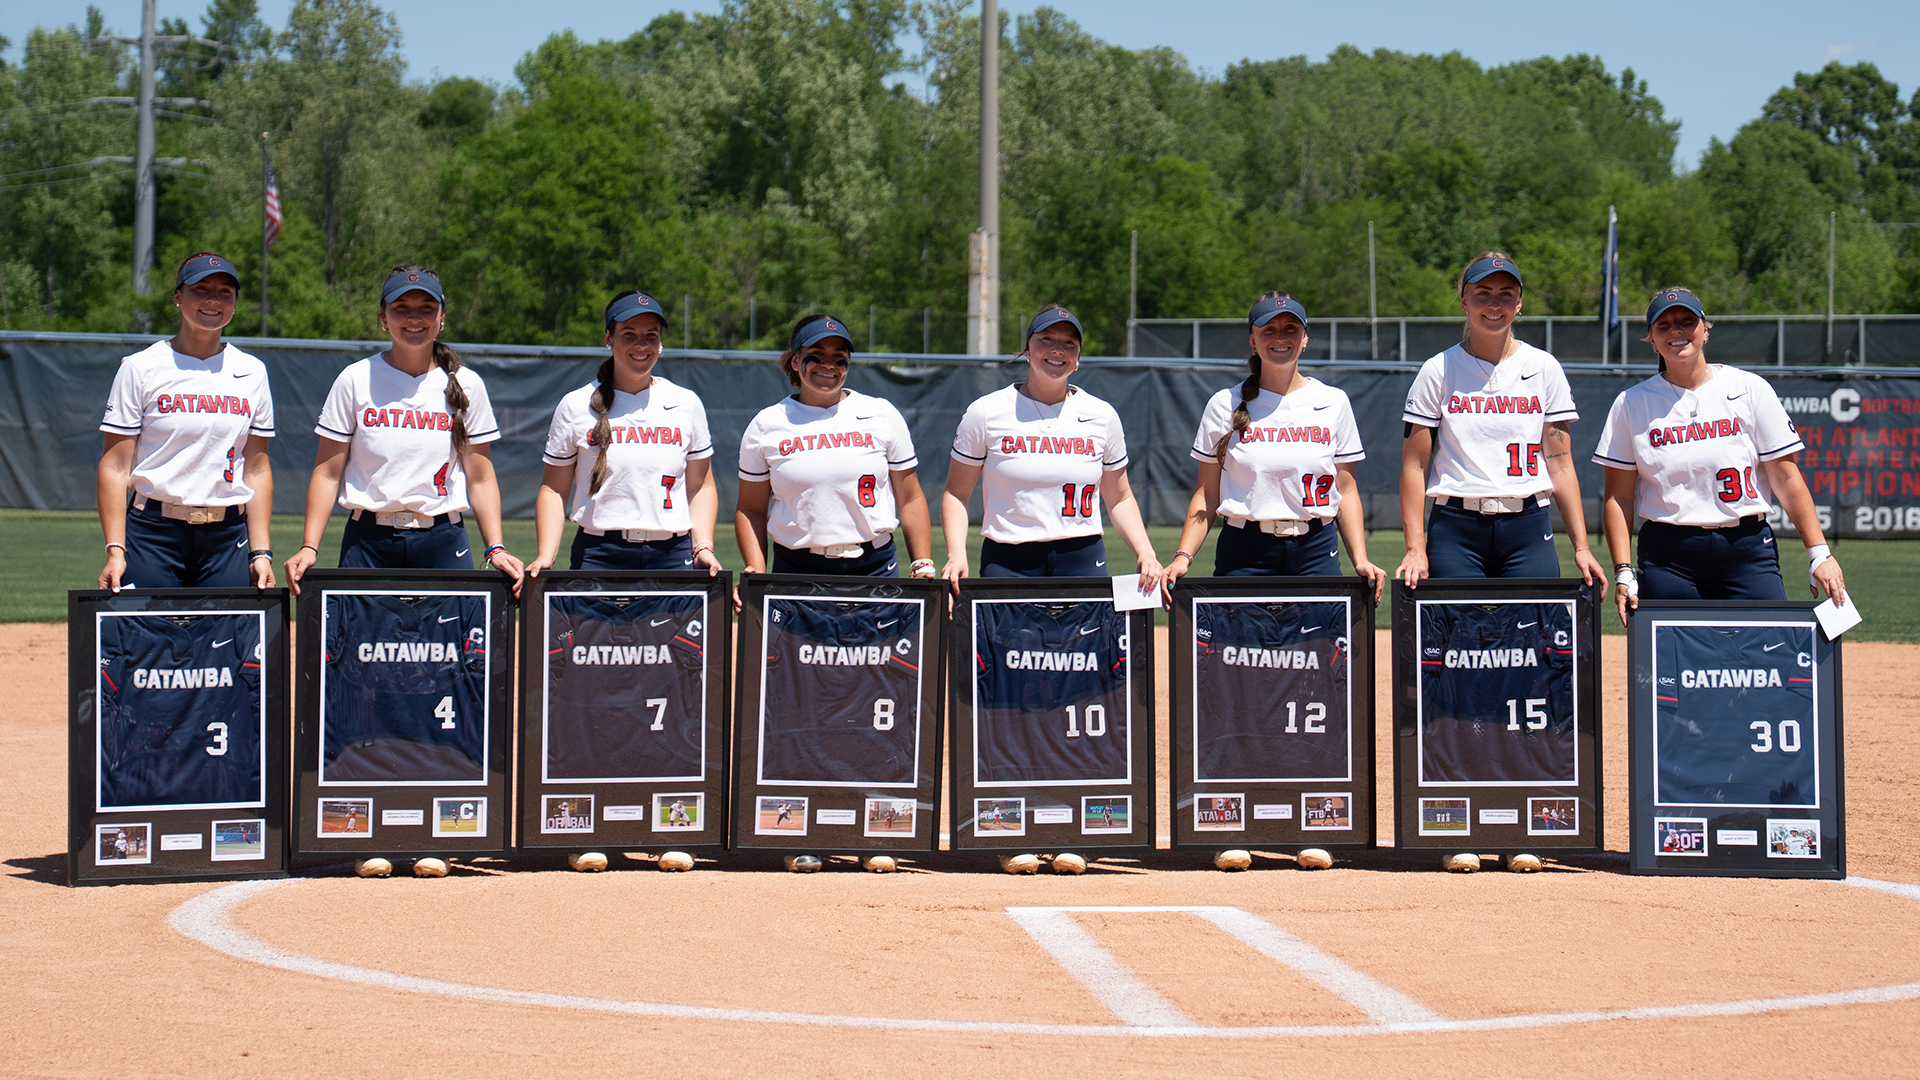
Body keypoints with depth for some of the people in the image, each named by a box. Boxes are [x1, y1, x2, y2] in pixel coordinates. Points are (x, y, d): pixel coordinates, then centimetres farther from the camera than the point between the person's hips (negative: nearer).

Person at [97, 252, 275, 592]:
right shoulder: (140, 368, 1)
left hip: (229, 538, 3)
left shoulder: (252, 372, 10)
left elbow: (257, 469, 10)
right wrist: (115, 550, -12)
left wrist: (261, 552, 3)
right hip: (154, 534, -3)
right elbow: (115, 467, -3)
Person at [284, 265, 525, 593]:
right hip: (369, 539, 0)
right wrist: (309, 547, -7)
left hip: (444, 542, 0)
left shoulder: (466, 385, 6)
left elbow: (480, 479, 6)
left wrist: (495, 549, -6)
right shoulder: (356, 379, 3)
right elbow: (327, 474, 3)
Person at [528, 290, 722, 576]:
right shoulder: (576, 406, 5)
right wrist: (546, 556, -5)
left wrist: (704, 547, 1)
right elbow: (554, 490, 7)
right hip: (598, 557, -1)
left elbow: (700, 487, 14)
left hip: (671, 557, 1)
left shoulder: (687, 404, 10)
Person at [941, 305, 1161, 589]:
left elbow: (1119, 499, 16)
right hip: (1007, 563, -1)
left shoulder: (1102, 416, 8)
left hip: (1084, 564, 2)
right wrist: (956, 554, -10)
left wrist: (1146, 554, 1)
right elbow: (956, 494, 5)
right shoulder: (986, 413, 2)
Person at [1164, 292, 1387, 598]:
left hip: (1316, 552, 1)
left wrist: (1360, 560, -2)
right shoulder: (1225, 405, 6)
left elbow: (1346, 490, 10)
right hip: (1245, 554, -1)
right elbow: (1207, 494, 6)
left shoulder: (1334, 402, 9)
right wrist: (1183, 556, -7)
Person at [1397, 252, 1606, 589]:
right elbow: (1414, 465, 2)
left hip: (1528, 529, 1)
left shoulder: (1544, 368, 7)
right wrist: (1415, 549, -7)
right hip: (1456, 531, -1)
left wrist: (1581, 547, 0)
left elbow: (1560, 465, 6)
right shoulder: (1439, 371, 4)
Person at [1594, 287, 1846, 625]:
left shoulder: (1750, 389, 4)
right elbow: (1618, 496, 5)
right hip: (1667, 556, 1)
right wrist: (1623, 572, -4)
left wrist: (1819, 554, -4)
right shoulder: (1632, 403, 6)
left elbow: (1786, 478, 2)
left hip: (1748, 552, -1)